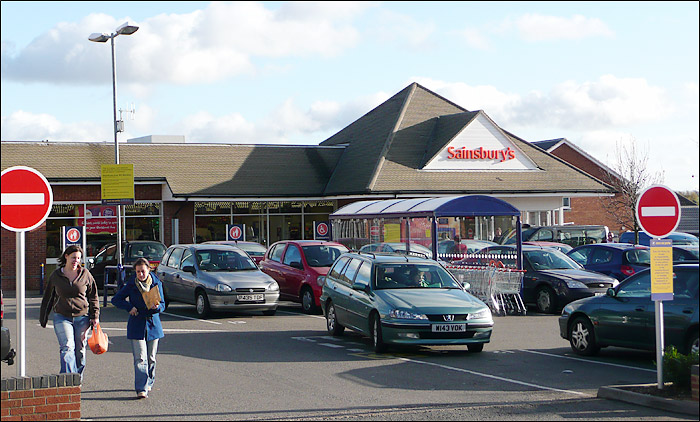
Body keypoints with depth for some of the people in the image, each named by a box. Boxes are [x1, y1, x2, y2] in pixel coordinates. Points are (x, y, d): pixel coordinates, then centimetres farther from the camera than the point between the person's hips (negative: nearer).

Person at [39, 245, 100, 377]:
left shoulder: (85, 274, 4)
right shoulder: (56, 275, 4)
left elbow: (93, 296, 10)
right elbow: (47, 298, 13)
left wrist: (95, 316, 2)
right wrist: (43, 318, 16)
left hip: (82, 317, 1)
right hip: (62, 317, -1)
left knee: (80, 350, 5)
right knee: (67, 347, -15)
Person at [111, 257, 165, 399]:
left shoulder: (156, 284, 2)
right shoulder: (131, 285, 0)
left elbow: (162, 305, 3)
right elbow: (116, 299, 5)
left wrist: (157, 307, -20)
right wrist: (129, 308, -9)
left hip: (153, 324, 2)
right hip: (136, 325, -2)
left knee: (151, 358, 11)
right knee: (140, 358, -11)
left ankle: (149, 382, 32)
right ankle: (141, 389, -15)